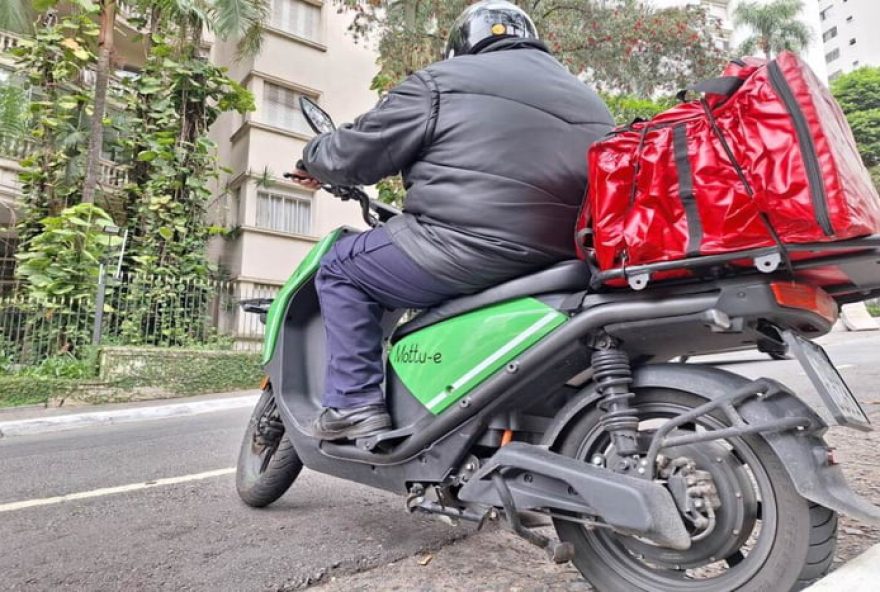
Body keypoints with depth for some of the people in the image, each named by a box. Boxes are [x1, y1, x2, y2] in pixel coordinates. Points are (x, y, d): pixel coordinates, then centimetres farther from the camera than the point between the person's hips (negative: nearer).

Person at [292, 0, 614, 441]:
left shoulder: (443, 82, 3)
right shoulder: (589, 101, 23)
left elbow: (357, 152, 4)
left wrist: (314, 160, 25)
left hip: (468, 249, -8)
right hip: (555, 262, 8)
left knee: (340, 269, 12)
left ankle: (355, 405, 5)